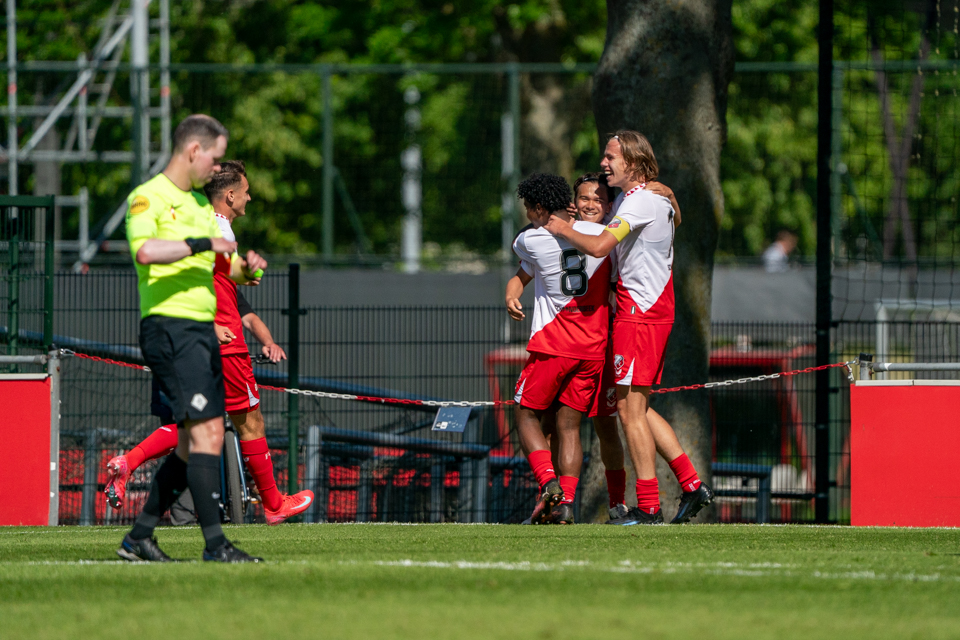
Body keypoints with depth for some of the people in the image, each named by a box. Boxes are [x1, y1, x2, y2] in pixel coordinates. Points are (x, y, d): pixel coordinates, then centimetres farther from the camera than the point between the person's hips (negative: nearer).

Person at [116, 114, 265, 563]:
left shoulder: (200, 203, 21)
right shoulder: (147, 198, -7)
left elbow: (222, 264, 29)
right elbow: (145, 251, -27)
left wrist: (244, 268, 7)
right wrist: (202, 244, -22)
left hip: (203, 329, 9)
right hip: (169, 326, -9)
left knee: (192, 444, 10)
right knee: (207, 433, -17)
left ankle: (139, 538, 18)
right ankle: (214, 544, -18)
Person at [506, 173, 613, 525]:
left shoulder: (530, 241, -5)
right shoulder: (601, 234, 2)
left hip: (553, 346, -4)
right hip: (594, 347, 4)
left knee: (527, 416, 9)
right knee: (569, 425, 7)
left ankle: (548, 482, -14)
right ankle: (566, 501, -6)